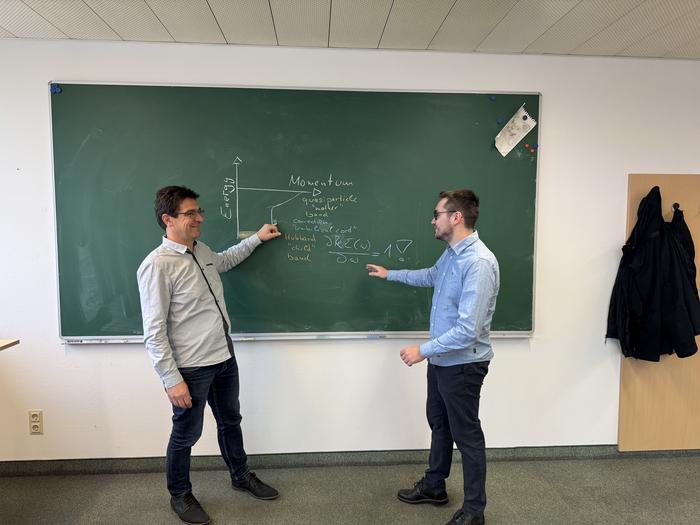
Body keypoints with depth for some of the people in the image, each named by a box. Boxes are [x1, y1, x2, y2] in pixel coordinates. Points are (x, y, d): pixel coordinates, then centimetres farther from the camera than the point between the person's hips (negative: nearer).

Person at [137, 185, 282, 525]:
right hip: (191, 368, -8)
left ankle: (241, 476, 45)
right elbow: (154, 332, -20)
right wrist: (172, 380, -20)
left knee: (230, 421, 23)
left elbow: (225, 260, 30)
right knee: (186, 434, 13)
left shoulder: (202, 252, 4)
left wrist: (257, 237, 30)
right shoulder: (157, 265, -20)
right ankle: (180, 494, 38)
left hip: (224, 357, 8)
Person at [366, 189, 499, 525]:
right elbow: (431, 276, 26)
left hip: (462, 365, -9)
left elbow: (468, 330, -31)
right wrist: (390, 274, 31)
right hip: (442, 360, 9)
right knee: (438, 424, 23)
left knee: (467, 435, 8)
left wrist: (423, 350, -24)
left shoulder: (479, 263, -28)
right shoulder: (451, 253, 1)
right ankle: (434, 486, 44)